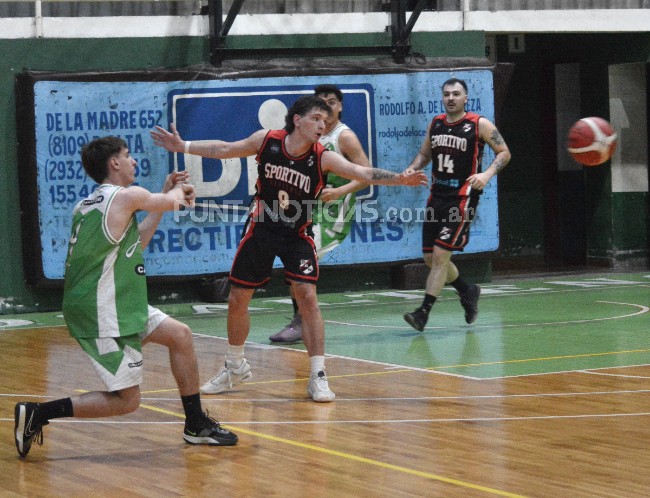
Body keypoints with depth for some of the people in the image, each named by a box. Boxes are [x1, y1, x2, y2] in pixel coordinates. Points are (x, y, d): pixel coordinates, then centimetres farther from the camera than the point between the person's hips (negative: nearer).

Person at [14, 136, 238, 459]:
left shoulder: (89, 204, 13)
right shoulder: (127, 196, -14)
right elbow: (173, 202, 3)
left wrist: (166, 196, 25)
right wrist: (177, 191, 28)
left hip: (115, 305, 10)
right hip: (101, 315, -10)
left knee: (180, 336, 17)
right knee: (126, 401, -5)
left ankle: (196, 426, 25)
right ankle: (37, 414, -4)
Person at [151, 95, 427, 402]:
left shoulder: (324, 158, -18)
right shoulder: (266, 140, -12)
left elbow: (364, 173, -29)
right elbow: (225, 150, 2)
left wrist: (399, 178, -44)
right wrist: (184, 146, -1)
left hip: (297, 235, -2)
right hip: (260, 229, 2)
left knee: (307, 297, -16)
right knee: (237, 300, 8)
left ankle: (318, 377, -9)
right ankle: (235, 368, 31)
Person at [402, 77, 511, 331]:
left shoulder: (479, 125, -6)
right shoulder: (436, 123, 10)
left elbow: (504, 152, -1)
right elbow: (425, 153, 22)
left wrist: (487, 174, -18)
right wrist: (412, 168, 1)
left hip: (463, 198, -6)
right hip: (437, 194, 7)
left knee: (440, 254, -13)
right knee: (430, 257, 8)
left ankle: (424, 311, -9)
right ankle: (467, 291, 33)